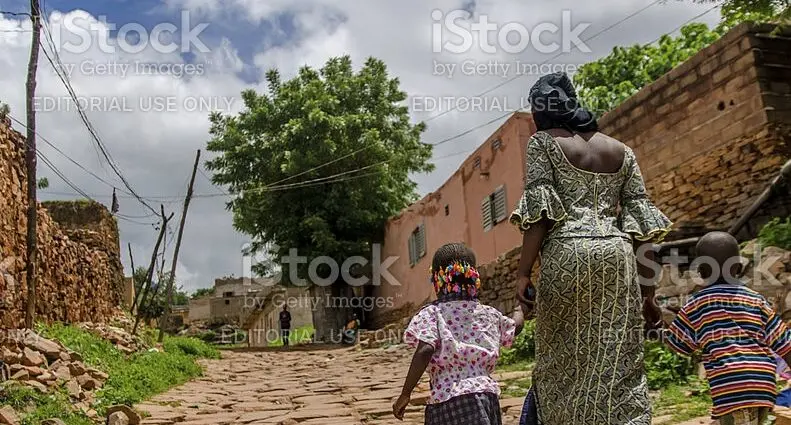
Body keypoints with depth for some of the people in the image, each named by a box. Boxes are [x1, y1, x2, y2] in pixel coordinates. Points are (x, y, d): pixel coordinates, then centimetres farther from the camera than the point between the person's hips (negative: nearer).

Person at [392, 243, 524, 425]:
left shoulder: (431, 313, -2)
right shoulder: (489, 314, 12)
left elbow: (425, 351, -18)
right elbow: (515, 326, 32)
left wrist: (405, 395, -13)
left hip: (446, 400, -4)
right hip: (487, 394, 5)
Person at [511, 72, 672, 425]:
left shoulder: (544, 143, 6)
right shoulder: (621, 151, 18)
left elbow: (538, 211, -6)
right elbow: (642, 223, 12)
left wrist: (523, 274, -7)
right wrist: (648, 293, 14)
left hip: (567, 254, -4)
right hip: (616, 256, 4)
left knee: (563, 364, 5)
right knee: (620, 368, 5)